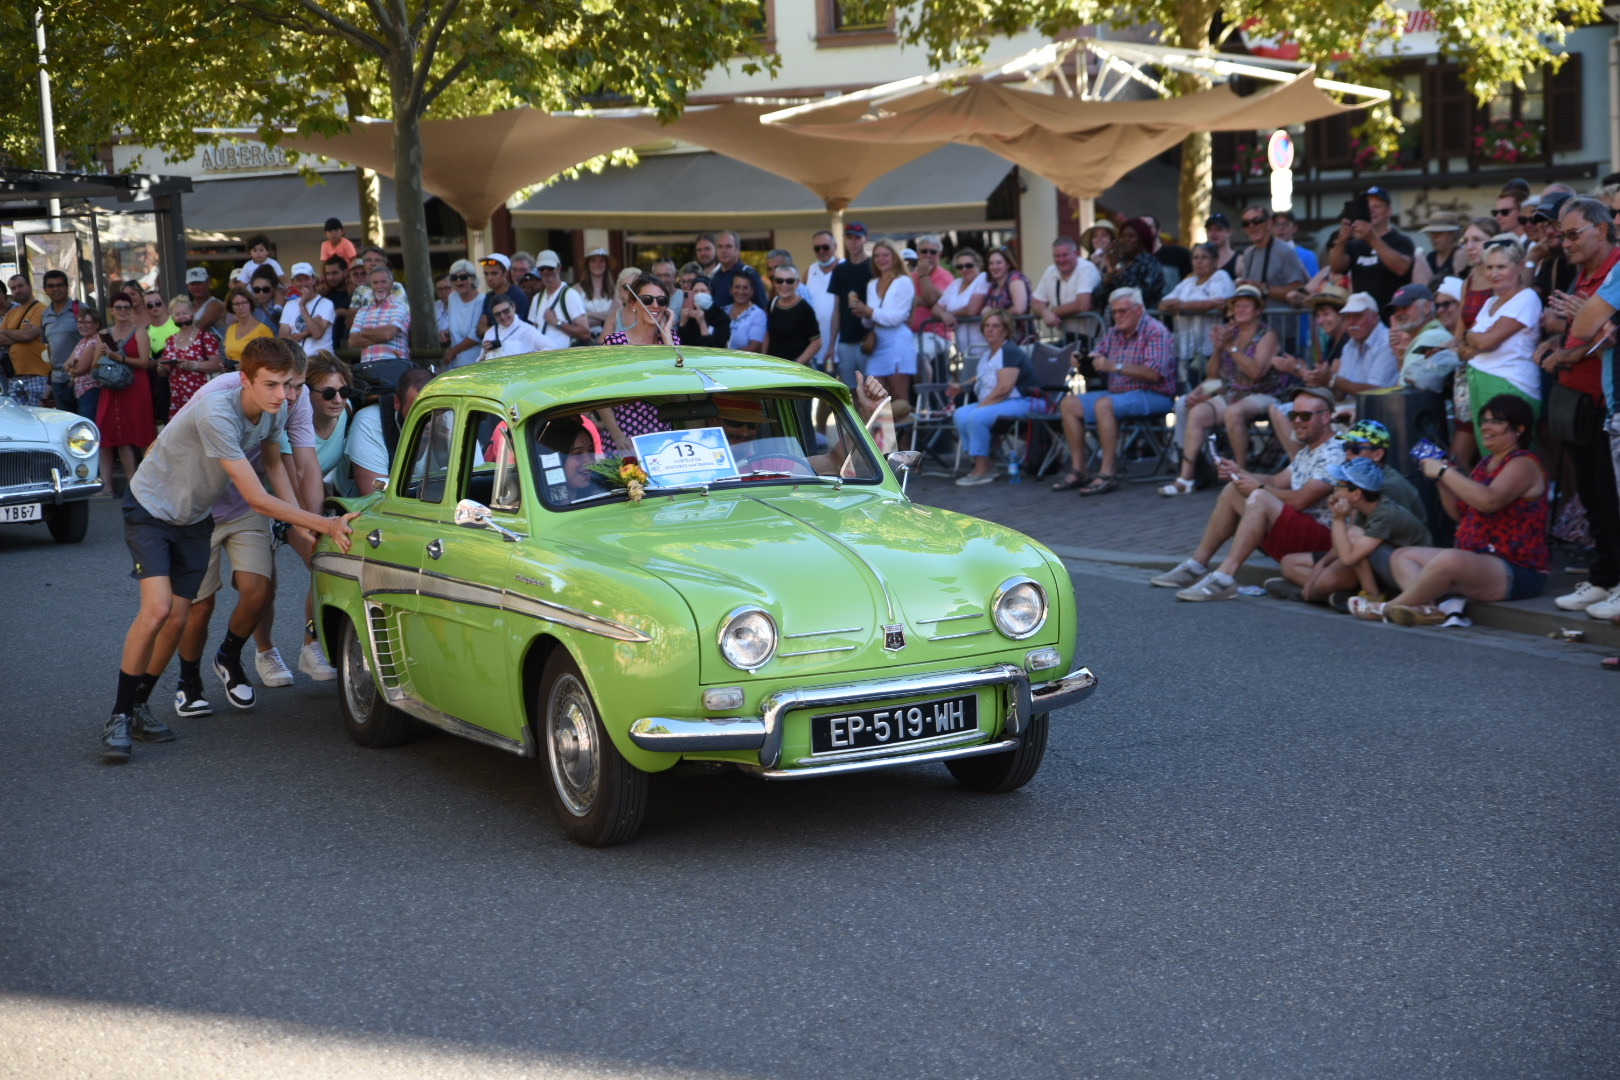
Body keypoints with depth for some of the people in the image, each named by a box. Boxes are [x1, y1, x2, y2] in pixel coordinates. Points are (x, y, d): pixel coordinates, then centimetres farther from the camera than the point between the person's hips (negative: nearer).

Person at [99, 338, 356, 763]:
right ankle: (119, 717, -10)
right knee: (156, 609, -21)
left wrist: (302, 527, 0)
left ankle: (137, 707, 19)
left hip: (194, 518, 7)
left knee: (177, 619, 3)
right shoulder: (215, 414, -35)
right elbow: (257, 499, -34)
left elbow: (273, 464, 10)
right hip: (151, 508, -7)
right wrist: (326, 525, -33)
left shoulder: (275, 412, -11)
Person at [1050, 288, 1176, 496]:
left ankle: (1108, 473, -33)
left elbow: (1154, 373, -22)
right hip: (1118, 393, 9)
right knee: (1070, 404, -3)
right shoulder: (1114, 333, 13)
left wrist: (1116, 366, -29)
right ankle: (1078, 469, -7)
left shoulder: (1155, 332, -11)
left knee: (1104, 405, -34)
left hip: (1153, 396, -9)